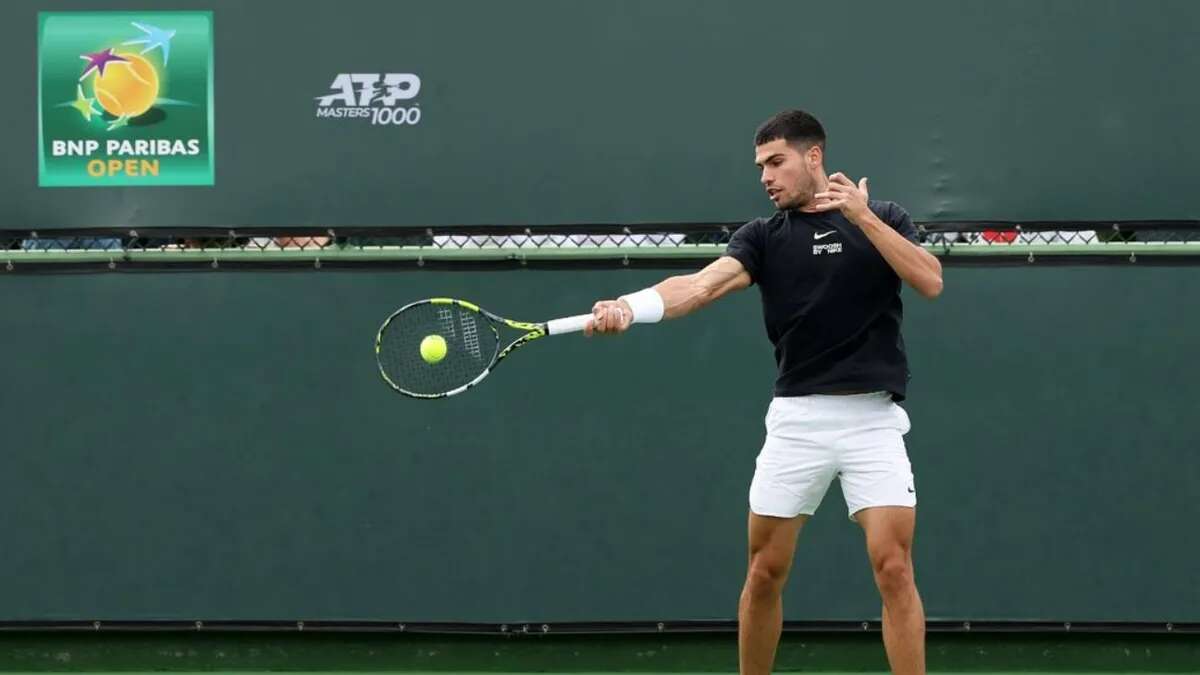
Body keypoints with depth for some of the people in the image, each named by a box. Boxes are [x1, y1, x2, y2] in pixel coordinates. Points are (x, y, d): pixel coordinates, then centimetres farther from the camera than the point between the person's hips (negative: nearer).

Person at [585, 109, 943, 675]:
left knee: (893, 568, -11)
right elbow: (702, 284, -12)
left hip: (871, 418, -2)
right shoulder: (763, 236, 5)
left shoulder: (883, 219, 5)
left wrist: (862, 215, -17)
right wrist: (631, 305, -31)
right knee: (765, 572, 4)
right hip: (796, 418, 2)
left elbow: (930, 282, -11)